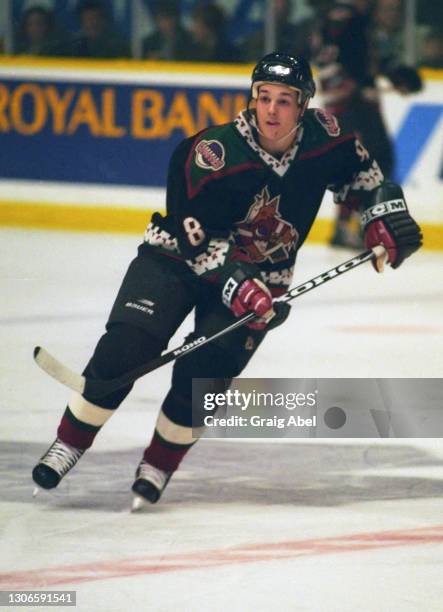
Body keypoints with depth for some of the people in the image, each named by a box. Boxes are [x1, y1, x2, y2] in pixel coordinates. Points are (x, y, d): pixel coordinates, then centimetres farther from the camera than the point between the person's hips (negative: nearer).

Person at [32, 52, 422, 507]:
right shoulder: (216, 152, -26)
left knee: (204, 374, -15)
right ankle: (68, 446, -1)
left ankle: (158, 467, 6)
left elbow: (357, 169, 10)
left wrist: (384, 214, -1)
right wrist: (234, 284, -34)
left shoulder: (322, 136, -13)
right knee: (123, 349, -17)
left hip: (261, 274, 3)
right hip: (179, 255, -2)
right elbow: (196, 232, -24)